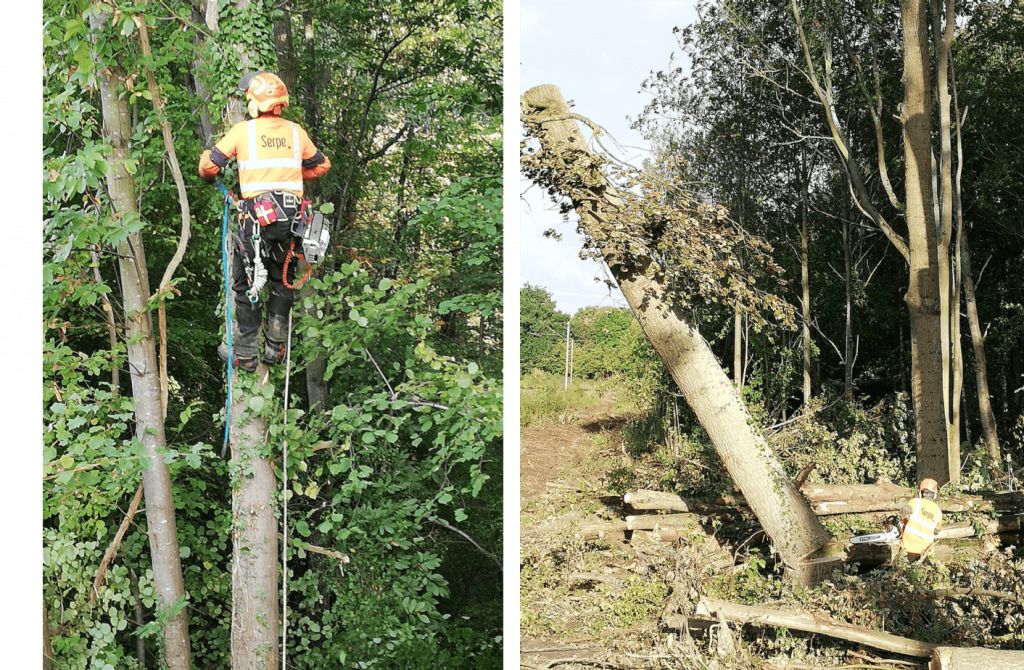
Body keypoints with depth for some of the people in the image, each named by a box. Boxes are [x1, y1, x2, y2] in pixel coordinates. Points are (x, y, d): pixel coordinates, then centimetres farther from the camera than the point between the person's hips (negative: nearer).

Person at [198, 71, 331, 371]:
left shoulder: (243, 130, -1)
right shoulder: (296, 131, 8)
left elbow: (208, 165, 3)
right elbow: (321, 165, 21)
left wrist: (210, 177, 26)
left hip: (257, 215, -3)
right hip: (292, 216, 3)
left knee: (246, 284, 9)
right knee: (283, 282, 18)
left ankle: (245, 353, 13)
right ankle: (275, 347, 18)